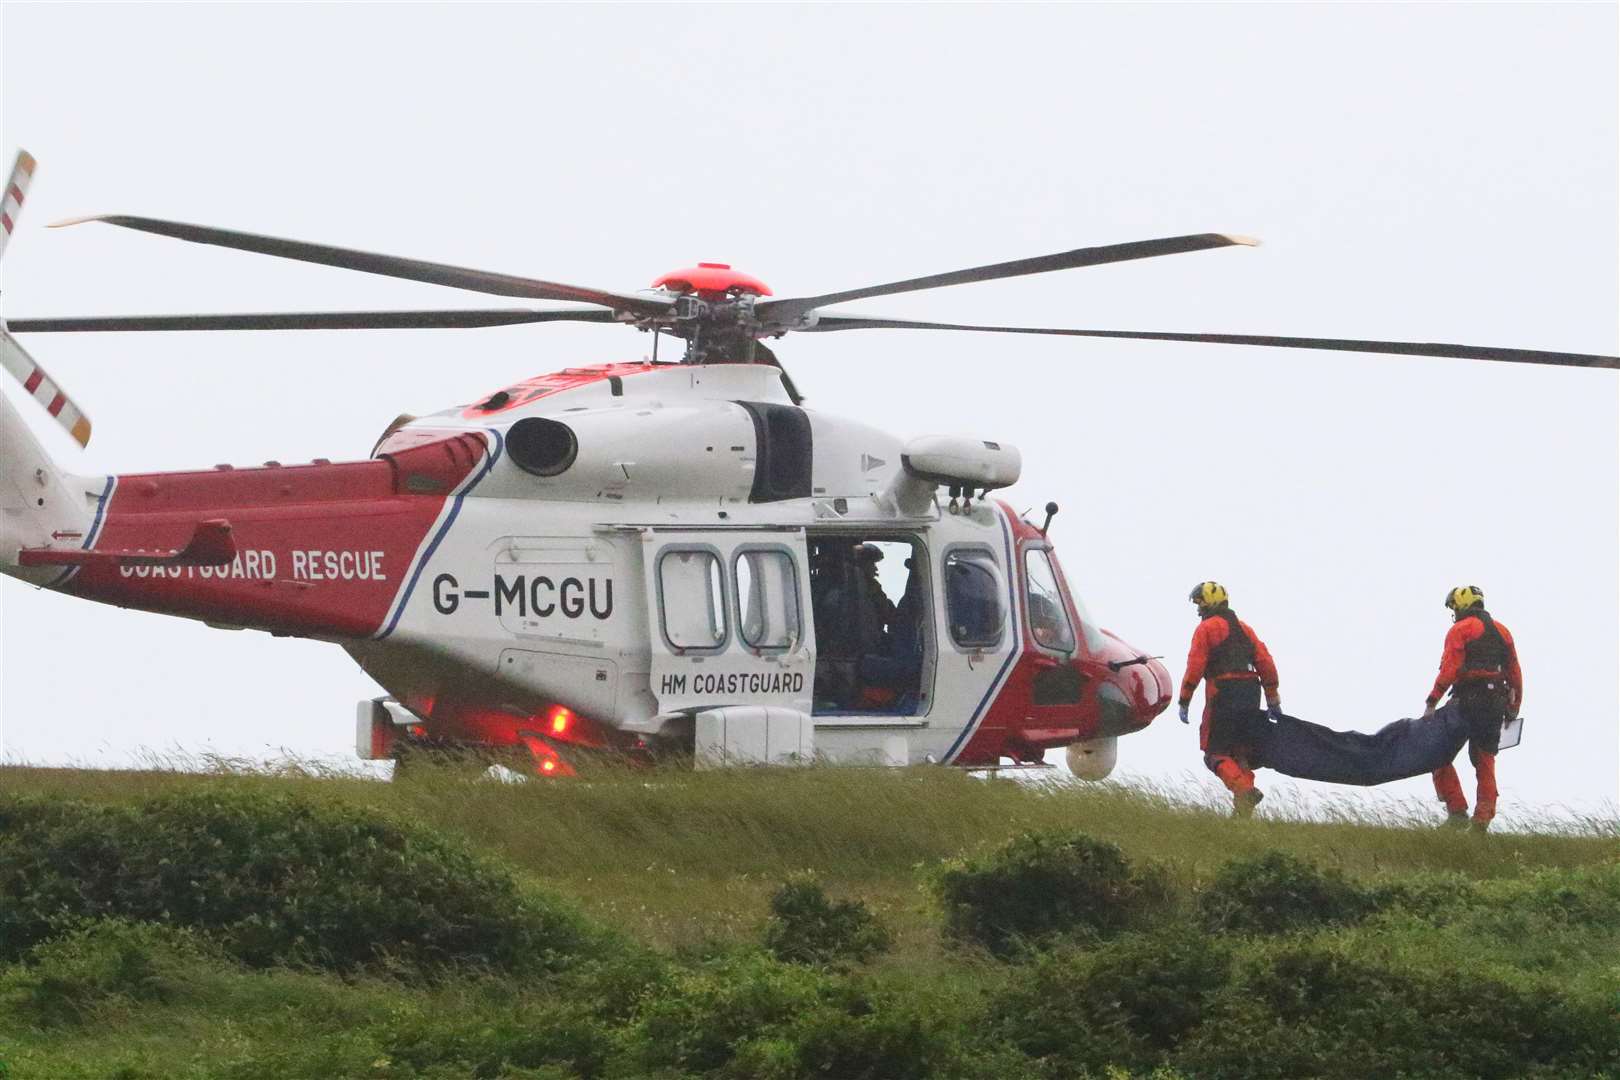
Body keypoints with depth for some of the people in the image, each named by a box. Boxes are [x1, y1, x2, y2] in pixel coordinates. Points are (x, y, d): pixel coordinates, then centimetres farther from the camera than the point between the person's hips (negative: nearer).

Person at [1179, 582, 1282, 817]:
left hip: (1222, 695, -6)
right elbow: (1266, 664, 13)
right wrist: (1273, 701, 17)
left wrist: (1184, 701, -4)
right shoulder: (1244, 629, 18)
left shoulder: (1206, 629, -1)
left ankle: (1242, 788, -25)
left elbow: (1195, 668, -9)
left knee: (1216, 753, -3)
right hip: (1251, 694, 6)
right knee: (1241, 751, 17)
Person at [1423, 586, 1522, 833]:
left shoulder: (1460, 630, -3)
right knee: (1485, 762, 12)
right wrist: (1513, 709, 22)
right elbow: (1515, 673, 17)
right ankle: (1482, 819, 6)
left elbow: (1449, 670, -14)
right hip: (1496, 703, 6)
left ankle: (1458, 812, -5)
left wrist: (1432, 702, -14)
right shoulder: (1501, 631, 17)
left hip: (1468, 700, -6)